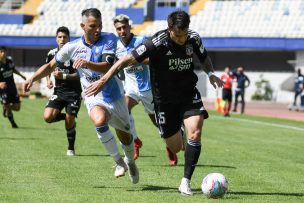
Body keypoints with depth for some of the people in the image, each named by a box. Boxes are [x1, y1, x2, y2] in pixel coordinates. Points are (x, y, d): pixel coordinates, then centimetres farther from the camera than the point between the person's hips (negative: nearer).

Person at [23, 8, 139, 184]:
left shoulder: (109, 39, -15)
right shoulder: (72, 47, -8)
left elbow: (108, 67, -29)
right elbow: (51, 65, 6)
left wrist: (87, 64, -45)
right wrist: (32, 79, -7)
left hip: (115, 95, 1)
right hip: (94, 98, 0)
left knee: (125, 135, 14)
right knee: (100, 120, -33)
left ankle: (130, 162, 48)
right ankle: (118, 161, -16)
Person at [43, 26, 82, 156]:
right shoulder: (52, 54, 3)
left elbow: (79, 74, -13)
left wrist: (64, 76, -25)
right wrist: (48, 80, 2)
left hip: (74, 92, -4)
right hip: (59, 91, 4)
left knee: (69, 123, -5)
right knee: (48, 117, -17)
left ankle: (71, 149, 18)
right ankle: (67, 117, 14)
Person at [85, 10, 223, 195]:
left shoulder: (194, 39, -9)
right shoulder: (157, 43, -22)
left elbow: (204, 57, 14)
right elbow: (128, 59, -20)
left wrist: (211, 74, -7)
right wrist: (103, 80, -22)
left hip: (189, 94, 2)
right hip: (164, 99, -2)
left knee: (195, 132, -21)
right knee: (175, 147, 1)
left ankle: (186, 182, -12)